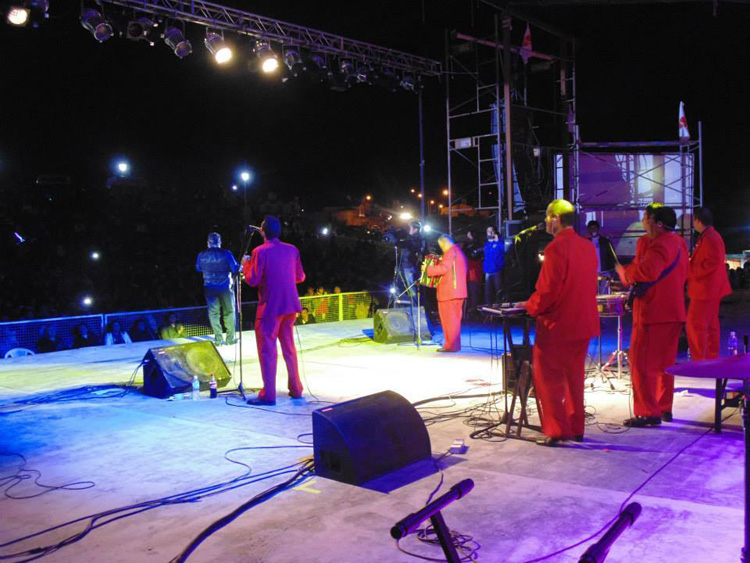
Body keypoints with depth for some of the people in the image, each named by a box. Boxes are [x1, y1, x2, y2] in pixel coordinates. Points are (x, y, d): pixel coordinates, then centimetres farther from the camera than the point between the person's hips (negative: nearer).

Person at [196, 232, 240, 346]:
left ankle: (218, 339, 6)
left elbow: (198, 269, 14)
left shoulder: (201, 255, -4)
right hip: (225, 287, -2)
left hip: (209, 288, 2)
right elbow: (235, 269, -10)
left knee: (213, 313, 9)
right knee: (229, 312, 10)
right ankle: (230, 338, 12)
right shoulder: (226, 254, -12)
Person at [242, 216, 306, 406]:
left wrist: (246, 264, 4)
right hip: (290, 305, 6)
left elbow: (252, 280, -13)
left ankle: (268, 395, 2)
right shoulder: (292, 250, 4)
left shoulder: (260, 251, -12)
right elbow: (300, 277, 8)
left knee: (267, 349, 1)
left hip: (269, 307, -5)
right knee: (289, 347, 17)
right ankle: (296, 389, 22)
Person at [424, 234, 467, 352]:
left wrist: (428, 269, -10)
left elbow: (444, 268, -20)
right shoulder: (459, 251, 21)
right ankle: (455, 344, 18)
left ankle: (450, 345, -6)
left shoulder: (450, 251, -10)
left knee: (448, 319, -7)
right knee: (455, 319, 13)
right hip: (458, 291, 10)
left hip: (449, 292, -10)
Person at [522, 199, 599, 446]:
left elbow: (548, 289, -20)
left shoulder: (556, 248, -18)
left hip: (557, 324, -8)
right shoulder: (588, 247, 7)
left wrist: (530, 306, -4)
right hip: (583, 322, 8)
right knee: (574, 377, 17)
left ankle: (555, 430, 2)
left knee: (548, 379, 3)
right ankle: (576, 428, 22)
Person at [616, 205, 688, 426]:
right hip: (673, 312, 10)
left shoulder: (659, 245, -18)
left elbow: (646, 271, -33)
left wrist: (624, 271, -15)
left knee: (642, 363, -5)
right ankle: (665, 408, 24)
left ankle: (648, 413, -4)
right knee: (664, 363, 16)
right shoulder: (678, 242, 14)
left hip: (653, 313, -10)